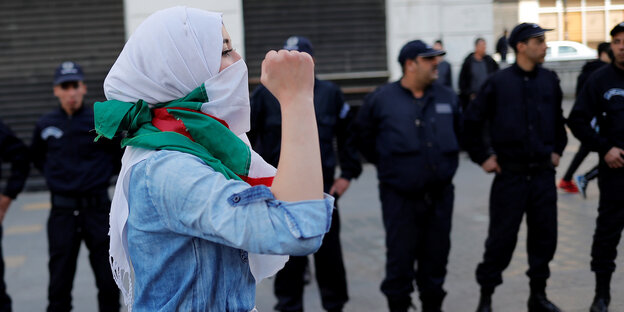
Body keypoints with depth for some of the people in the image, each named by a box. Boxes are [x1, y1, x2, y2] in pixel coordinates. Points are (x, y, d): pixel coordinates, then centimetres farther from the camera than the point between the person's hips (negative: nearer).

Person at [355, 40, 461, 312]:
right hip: (400, 196, -4)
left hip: (440, 195, 4)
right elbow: (363, 136, 7)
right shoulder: (382, 99, -4)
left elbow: (458, 132, 24)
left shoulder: (447, 98, 7)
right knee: (400, 258, -1)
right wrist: (386, 163, 9)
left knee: (436, 257, 12)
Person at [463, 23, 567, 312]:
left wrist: (557, 150, 16)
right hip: (510, 176, -4)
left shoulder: (550, 80, 3)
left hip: (544, 174, 4)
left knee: (544, 236, 9)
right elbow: (472, 121, 0)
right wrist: (481, 157, 0)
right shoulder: (498, 83, -8)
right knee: (501, 238, 1)